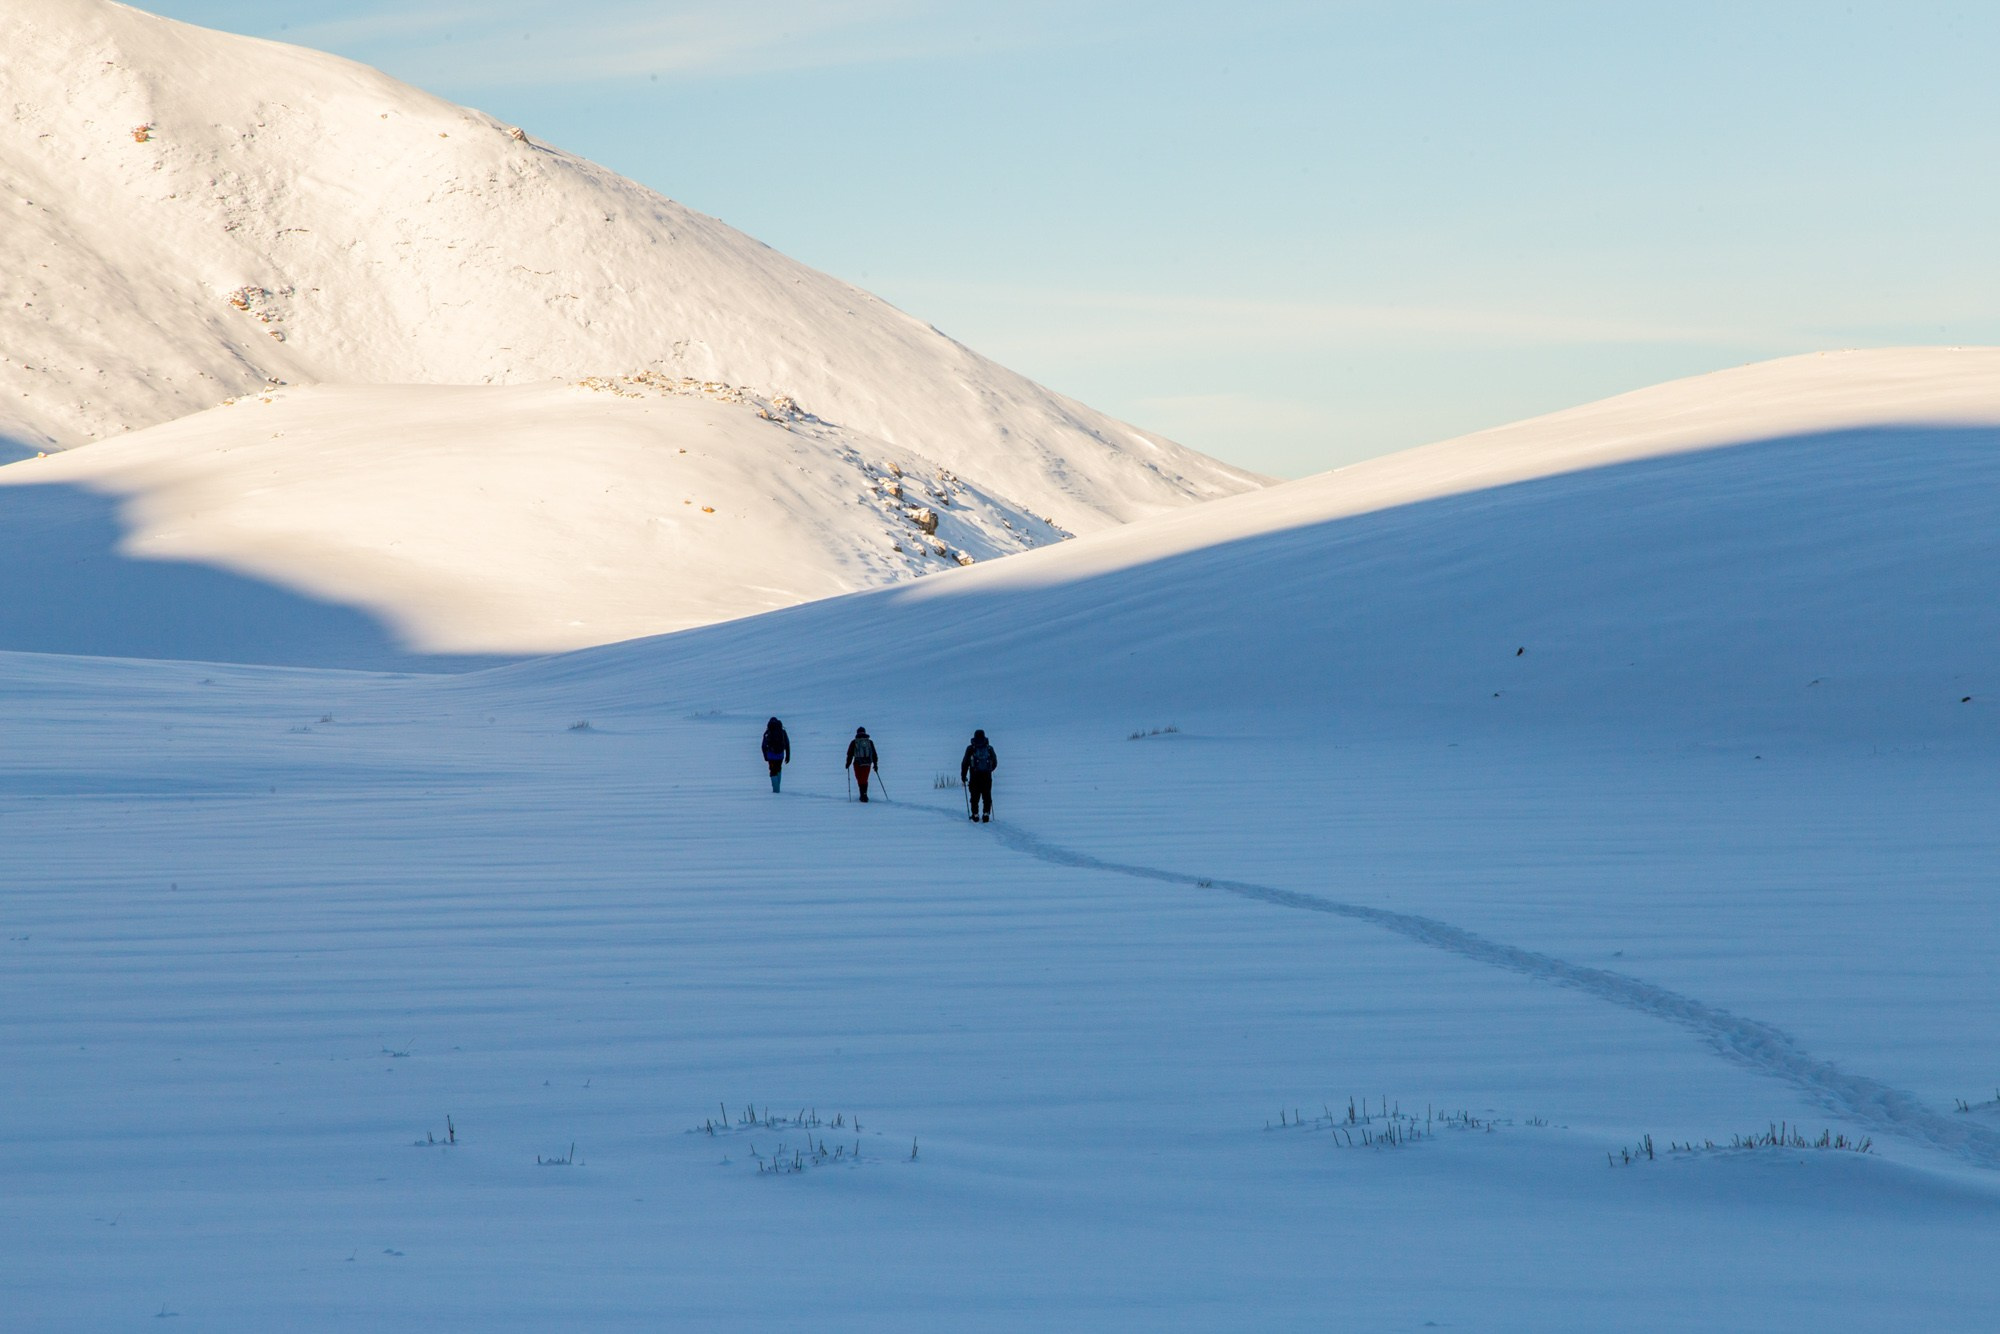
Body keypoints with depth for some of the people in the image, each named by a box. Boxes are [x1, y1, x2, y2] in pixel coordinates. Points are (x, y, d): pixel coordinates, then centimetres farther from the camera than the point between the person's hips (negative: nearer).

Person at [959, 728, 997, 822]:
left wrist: (963, 776, 10)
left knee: (974, 797, 9)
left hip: (974, 777, -1)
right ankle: (986, 813, -2)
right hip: (987, 777, 1)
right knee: (987, 796, 8)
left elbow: (965, 763, -1)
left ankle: (975, 814, 8)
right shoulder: (989, 748, 4)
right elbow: (995, 763, 15)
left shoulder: (971, 749, -2)